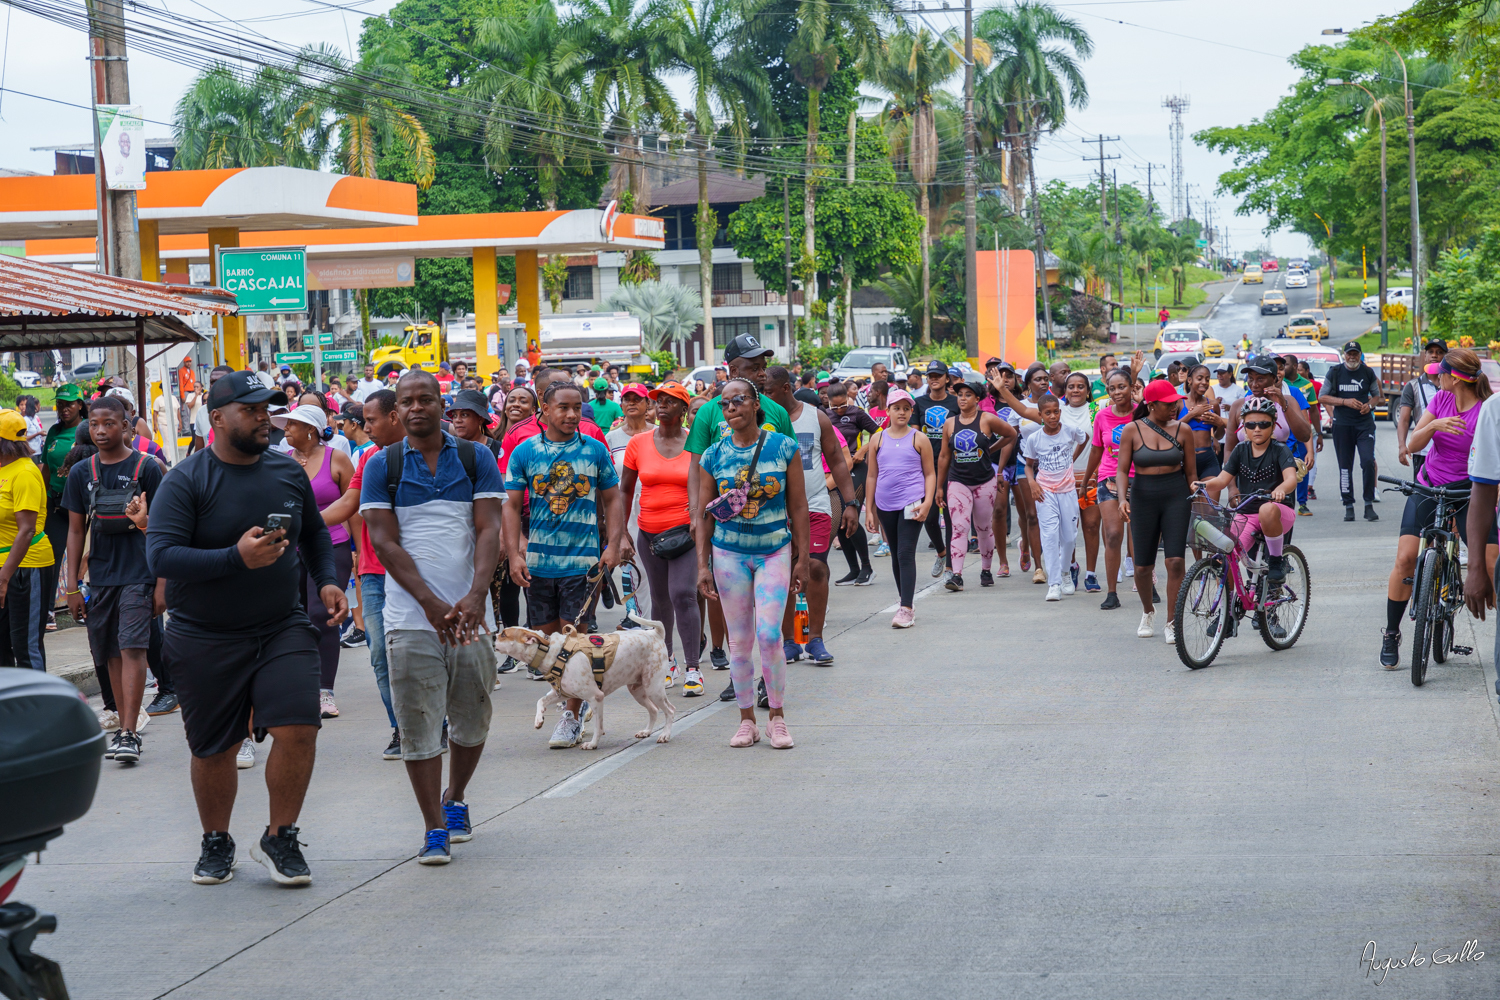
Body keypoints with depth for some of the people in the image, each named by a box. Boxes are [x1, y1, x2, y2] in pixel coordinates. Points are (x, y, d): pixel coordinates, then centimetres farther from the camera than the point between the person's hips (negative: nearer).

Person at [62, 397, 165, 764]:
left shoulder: (145, 468, -2)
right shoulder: (81, 473, 8)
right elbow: (76, 530, 12)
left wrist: (162, 582, -6)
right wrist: (71, 585, 7)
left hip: (137, 574, -4)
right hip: (99, 577, 4)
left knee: (132, 649, -14)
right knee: (111, 655, 8)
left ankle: (129, 733, -16)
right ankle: (123, 727, 17)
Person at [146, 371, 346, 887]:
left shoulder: (288, 473, 5)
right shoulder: (186, 481, -11)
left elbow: (313, 532, 22)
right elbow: (160, 555, -20)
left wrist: (326, 580, 5)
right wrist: (237, 558, -28)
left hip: (283, 628, 3)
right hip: (205, 639, -3)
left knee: (297, 730, -13)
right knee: (214, 748, 8)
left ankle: (279, 838, 6)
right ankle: (216, 843, 29)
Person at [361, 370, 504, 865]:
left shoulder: (476, 459, 5)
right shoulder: (382, 466, 2)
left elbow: (489, 530, -3)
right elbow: (384, 542, -4)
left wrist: (476, 595, -19)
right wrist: (430, 602, -15)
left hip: (470, 613, 1)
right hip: (411, 617, -1)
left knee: (472, 718, 10)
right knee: (419, 724, -4)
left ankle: (455, 800, 33)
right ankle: (434, 828, 3)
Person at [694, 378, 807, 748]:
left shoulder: (783, 447, -2)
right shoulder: (714, 456, 1)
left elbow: (798, 507, 2)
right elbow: (704, 514, 4)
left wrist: (802, 558, 1)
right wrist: (703, 565, -1)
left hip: (775, 552, -2)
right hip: (729, 554, 2)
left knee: (769, 634, -12)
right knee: (739, 641, 4)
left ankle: (777, 717, 2)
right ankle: (746, 720, 14)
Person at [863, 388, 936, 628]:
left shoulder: (919, 439, 3)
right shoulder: (878, 439, 10)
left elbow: (930, 474, 4)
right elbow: (872, 476, 13)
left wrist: (927, 503, -10)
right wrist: (869, 510, 10)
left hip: (912, 503, -4)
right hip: (885, 505, 4)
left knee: (906, 554, -12)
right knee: (896, 556, 12)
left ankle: (906, 609, -16)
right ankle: (904, 599, 25)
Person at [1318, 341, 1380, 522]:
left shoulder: (1368, 373, 6)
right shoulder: (1335, 373, 3)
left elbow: (1377, 395, 18)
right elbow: (1322, 397, 3)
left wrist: (1370, 405, -5)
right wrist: (1345, 402, -10)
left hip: (1365, 423, 0)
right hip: (1342, 425, 0)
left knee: (1368, 461, -14)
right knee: (1345, 466, 3)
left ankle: (1369, 505, -7)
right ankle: (1348, 506, 11)